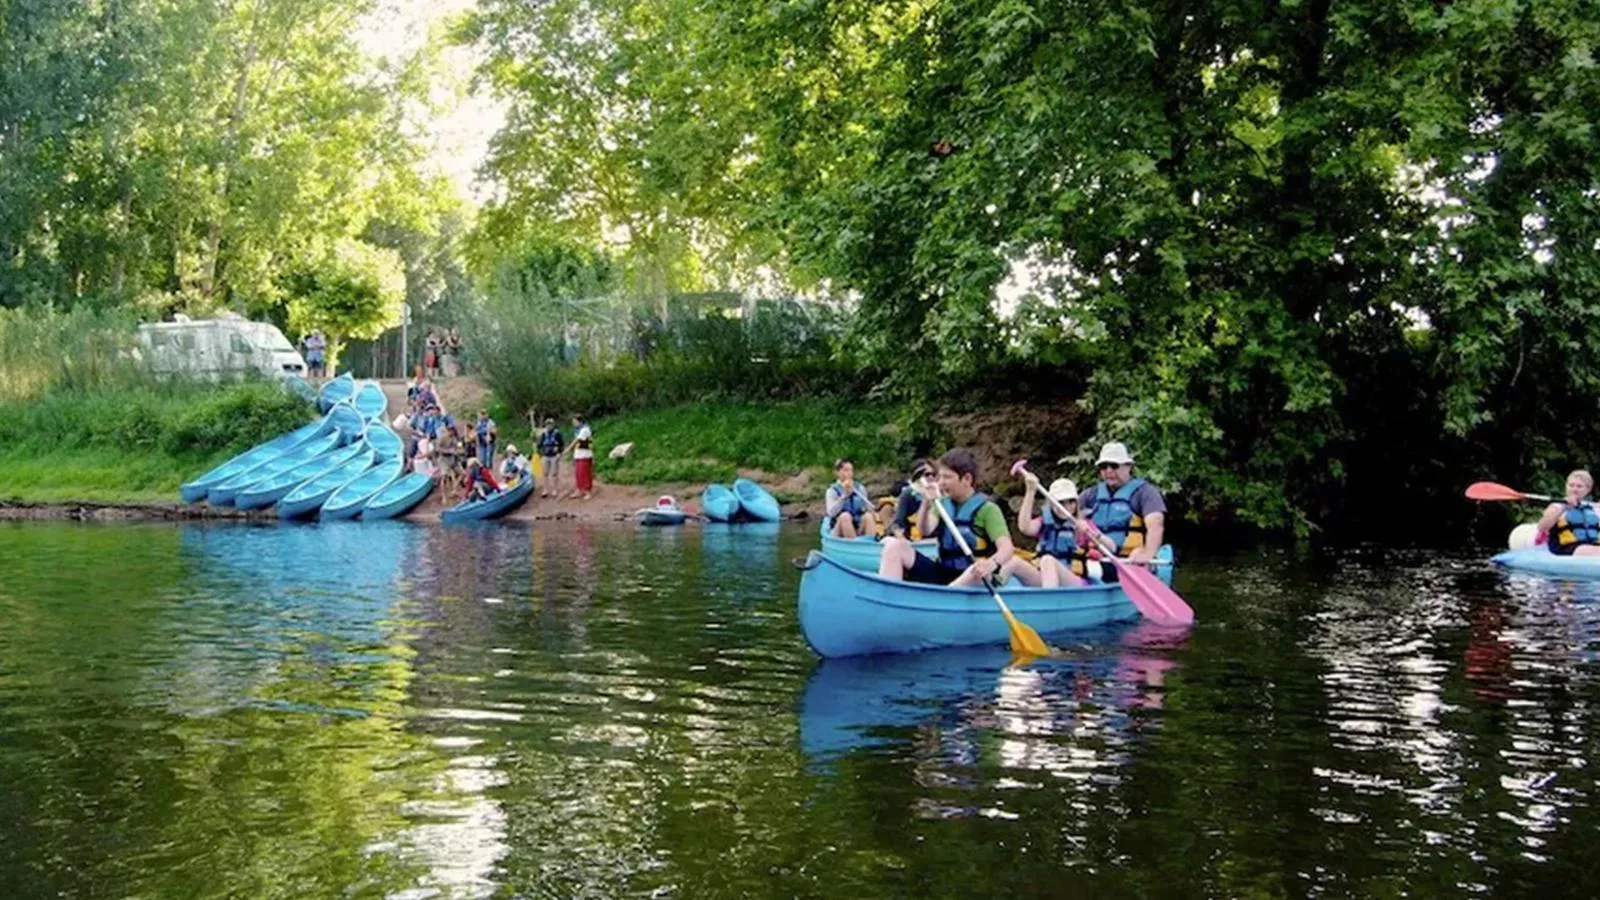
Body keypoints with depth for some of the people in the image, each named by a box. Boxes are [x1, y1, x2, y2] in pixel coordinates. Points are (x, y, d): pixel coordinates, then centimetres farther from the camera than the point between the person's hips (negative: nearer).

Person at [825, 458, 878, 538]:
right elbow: (831, 512, -14)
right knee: (845, 516, -32)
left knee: (868, 516, -26)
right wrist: (844, 495, -21)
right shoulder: (832, 491, 0)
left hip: (859, 529, 3)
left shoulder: (860, 489, 12)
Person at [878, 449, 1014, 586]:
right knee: (894, 545, -11)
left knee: (980, 571, -40)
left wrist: (992, 563, -42)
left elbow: (1006, 548, -20)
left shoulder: (987, 509, -6)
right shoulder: (943, 503, 12)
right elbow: (925, 531, -5)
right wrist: (926, 503, -24)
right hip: (939, 573, 5)